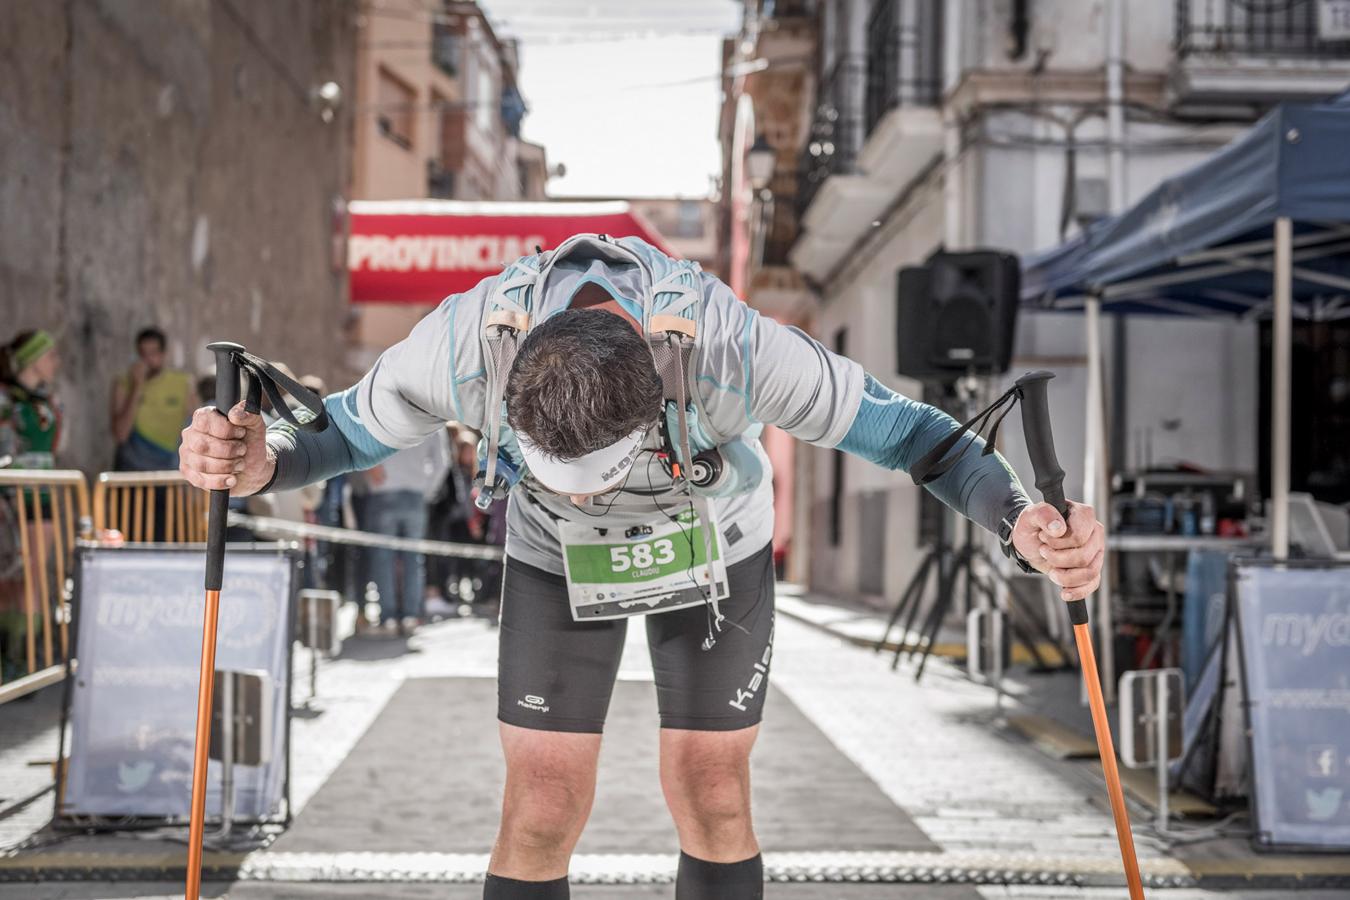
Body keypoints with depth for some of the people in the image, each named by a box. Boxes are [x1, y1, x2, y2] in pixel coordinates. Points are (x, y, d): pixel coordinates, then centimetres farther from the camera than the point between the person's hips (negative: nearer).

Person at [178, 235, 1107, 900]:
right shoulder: (466, 345, -37)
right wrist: (258, 463, -39)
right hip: (553, 561, 1)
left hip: (718, 550, 0)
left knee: (711, 795, 1)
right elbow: (344, 433, -17)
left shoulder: (729, 347, -41)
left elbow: (903, 428, -28)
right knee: (543, 806, -5)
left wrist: (1022, 520, -44)